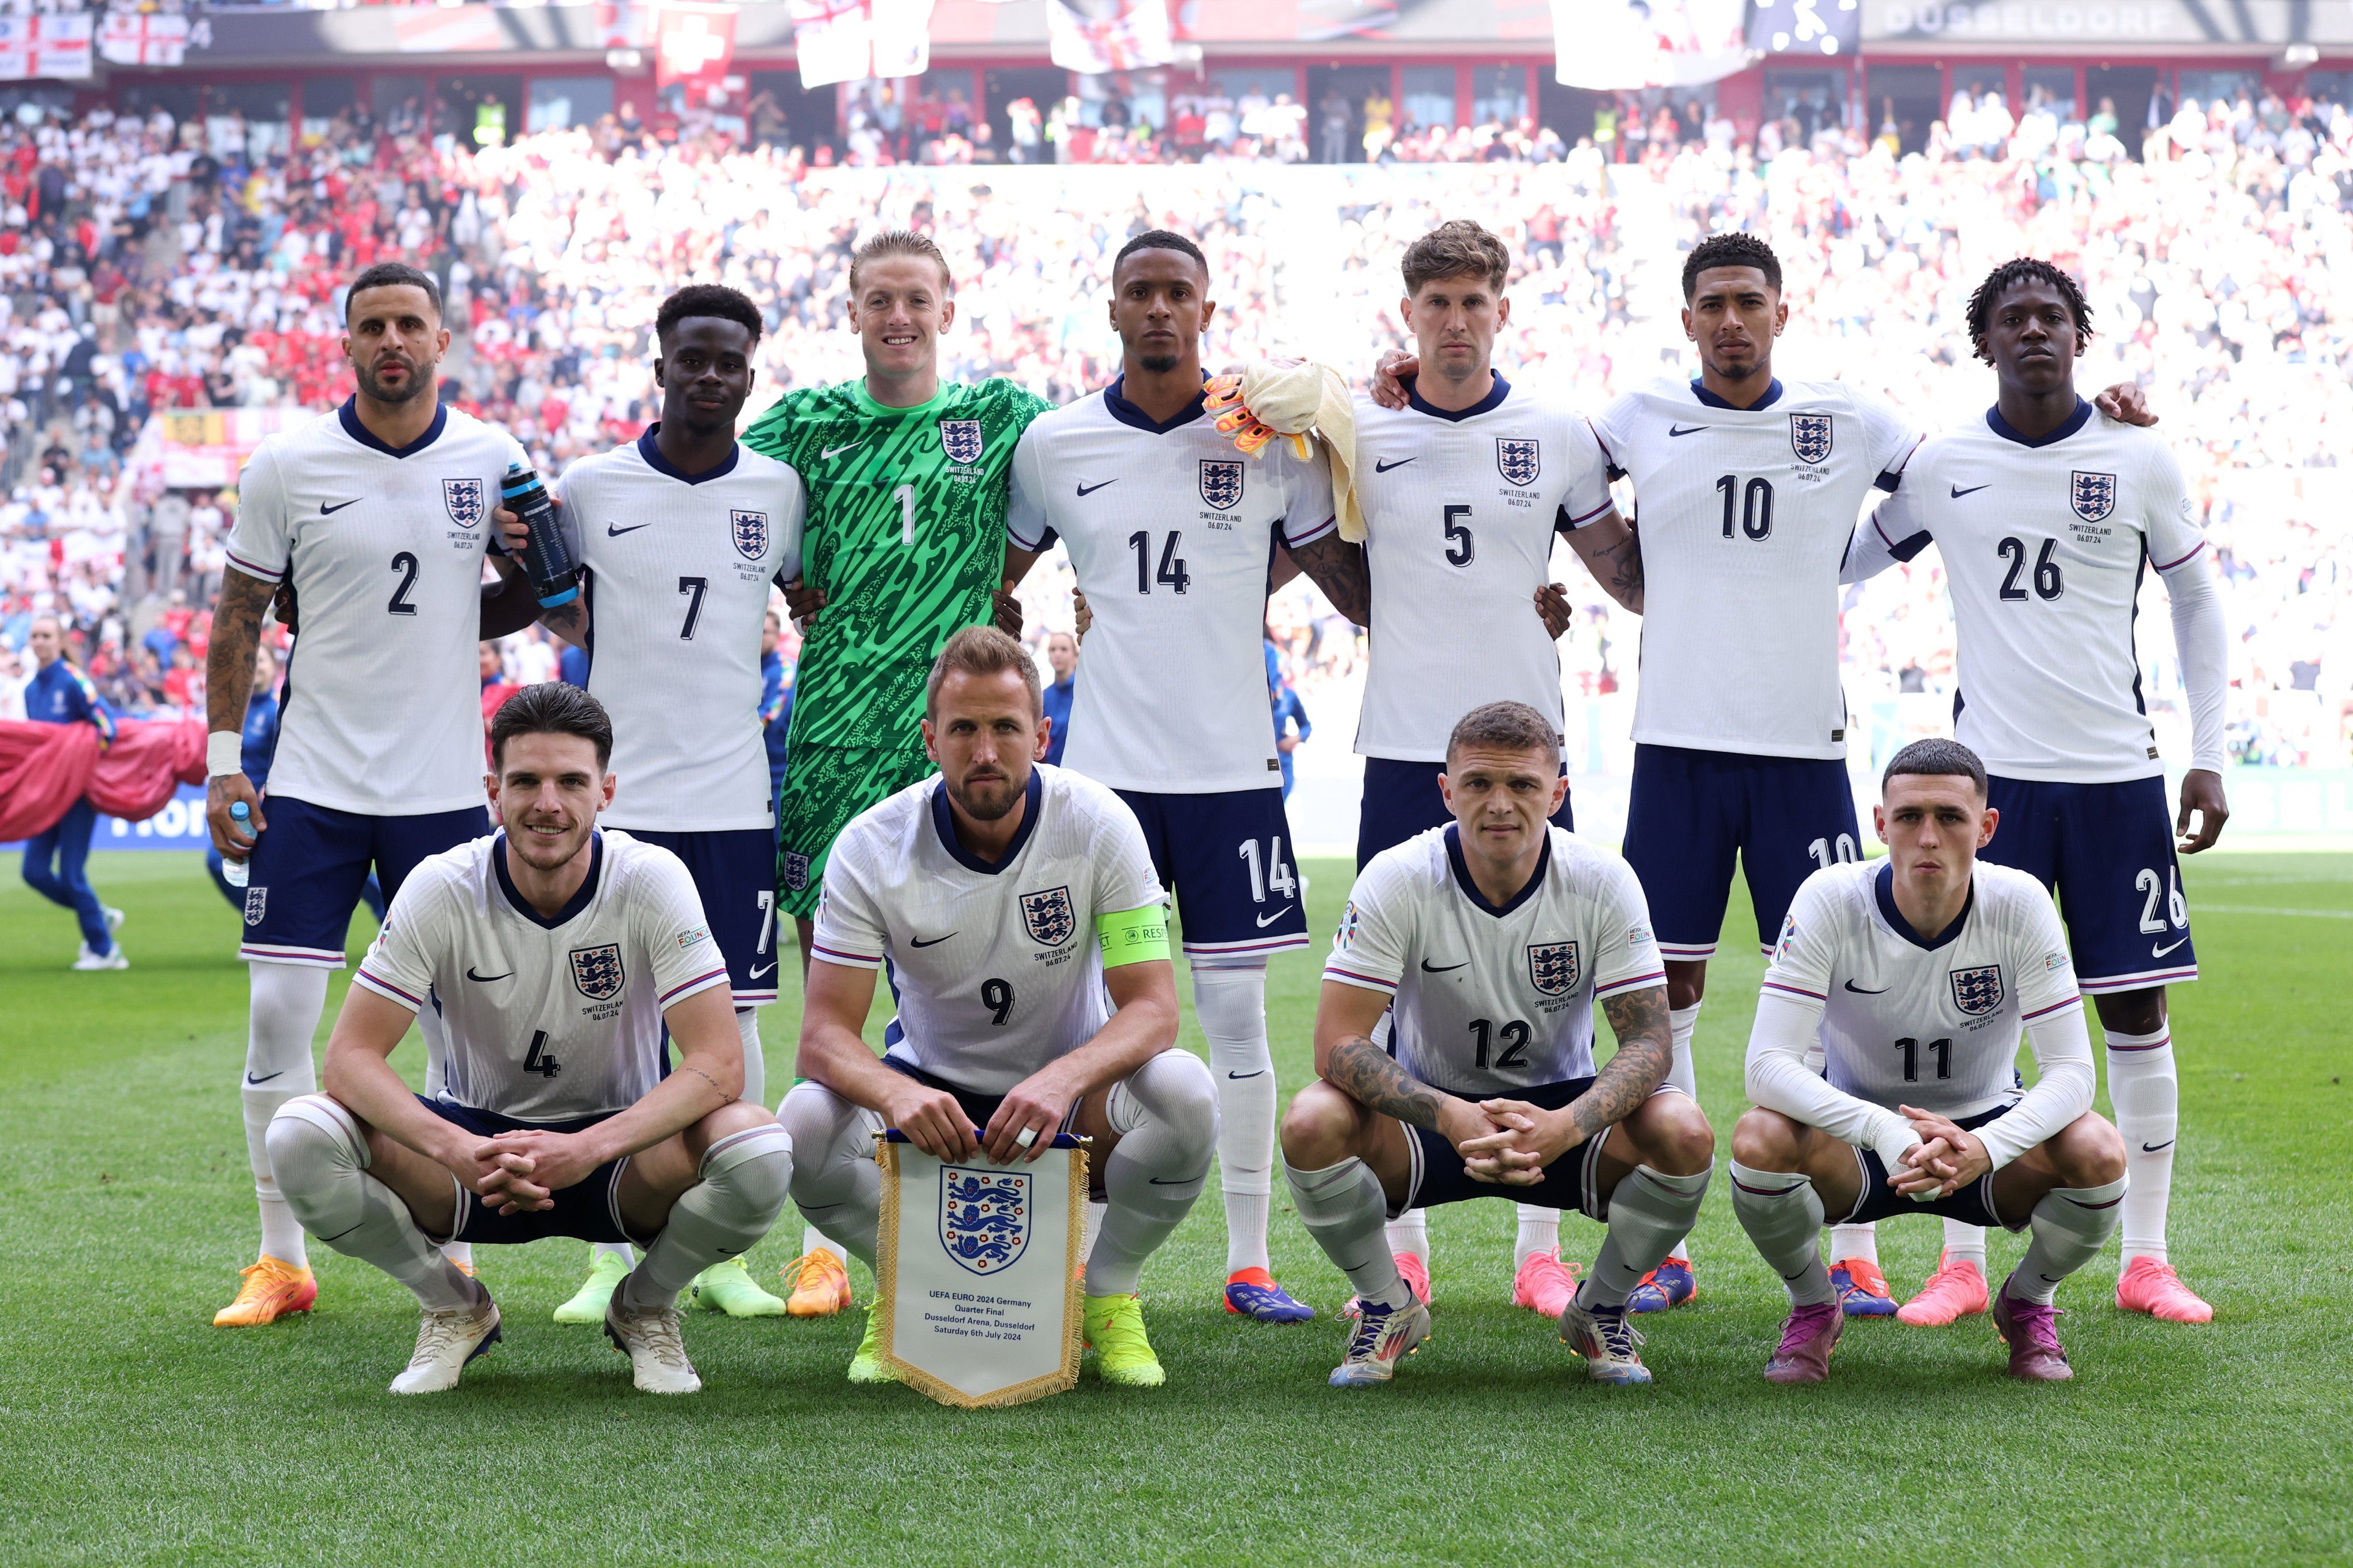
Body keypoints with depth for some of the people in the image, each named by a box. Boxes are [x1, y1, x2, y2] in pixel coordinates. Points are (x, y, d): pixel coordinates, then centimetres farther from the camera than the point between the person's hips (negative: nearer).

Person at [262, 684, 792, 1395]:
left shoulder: (652, 881, -17)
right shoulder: (443, 888, -15)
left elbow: (718, 1063, -23)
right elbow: (351, 1056, -19)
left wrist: (585, 1151, -39)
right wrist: (458, 1151, -39)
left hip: (619, 1147, -1)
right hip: (478, 1139, 1)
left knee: (759, 1152, -34)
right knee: (300, 1136, -28)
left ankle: (645, 1308, 0)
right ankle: (454, 1307, 2)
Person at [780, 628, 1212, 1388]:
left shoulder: (1097, 824, -17)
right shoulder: (873, 848, -16)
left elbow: (1153, 1007, -21)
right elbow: (824, 1034, -19)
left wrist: (1061, 1081, -43)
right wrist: (897, 1095, -44)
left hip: (1072, 1091, 0)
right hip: (933, 1090, 0)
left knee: (1185, 1093, -33)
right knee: (806, 1122, -31)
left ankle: (1107, 1294, -5)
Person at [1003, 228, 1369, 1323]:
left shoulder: (1270, 440, 1)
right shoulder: (1056, 444, 3)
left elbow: (1356, 588, 8)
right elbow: (992, 579, 16)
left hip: (1233, 766, 0)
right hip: (1105, 767, 0)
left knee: (1236, 1014, 2)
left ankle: (1250, 1258, 8)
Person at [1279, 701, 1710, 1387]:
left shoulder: (1602, 881, -14)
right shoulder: (1396, 879, -17)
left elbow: (1648, 1039, -16)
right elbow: (1338, 1043, -22)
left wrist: (1568, 1126, -36)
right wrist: (1452, 1119, -39)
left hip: (1559, 1109, 1)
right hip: (1428, 1109, -1)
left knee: (1683, 1134, -29)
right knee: (1312, 1124, -32)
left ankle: (1600, 1310, 2)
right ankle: (1388, 1306, -1)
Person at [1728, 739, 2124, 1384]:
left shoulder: (2020, 904, -18)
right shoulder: (1831, 900, -21)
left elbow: (2070, 1071, -20)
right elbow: (1768, 1064, -28)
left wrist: (1983, 1149, -40)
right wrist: (1885, 1132, -44)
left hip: (1987, 1137, 1)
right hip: (1858, 1140, -1)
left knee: (2098, 1154, -30)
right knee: (1759, 1141, -34)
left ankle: (2027, 1305, 4)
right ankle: (1814, 1307, 0)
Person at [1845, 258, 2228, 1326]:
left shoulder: (2139, 463, 2)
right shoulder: (1942, 468, 3)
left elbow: (2196, 602, 12)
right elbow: (1833, 564, 16)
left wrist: (2208, 753, 7)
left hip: (2117, 776, 0)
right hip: (1992, 774, 0)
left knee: (2135, 1007, 2)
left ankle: (2146, 1262, 11)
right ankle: (1963, 1265, 7)